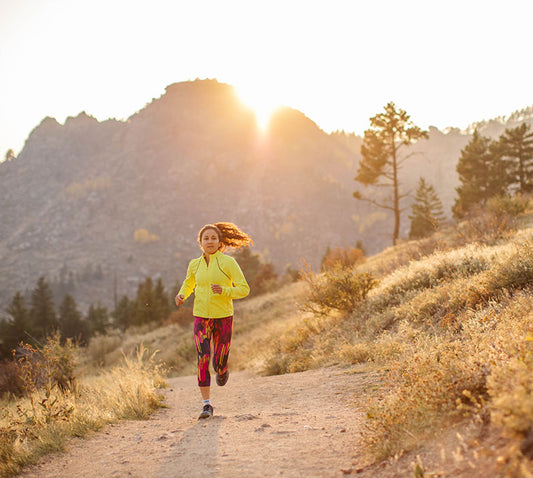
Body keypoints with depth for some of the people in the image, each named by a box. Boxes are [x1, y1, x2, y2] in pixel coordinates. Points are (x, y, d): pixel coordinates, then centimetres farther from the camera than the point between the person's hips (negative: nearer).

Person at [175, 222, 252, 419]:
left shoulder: (228, 262, -6)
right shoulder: (194, 265, 5)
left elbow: (244, 289, -7)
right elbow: (188, 284, 24)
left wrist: (224, 290, -24)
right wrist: (182, 295, 2)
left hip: (224, 317, -2)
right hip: (201, 317, 2)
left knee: (219, 363, 3)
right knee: (203, 358, -15)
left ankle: (222, 371, 43)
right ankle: (207, 405, -9)